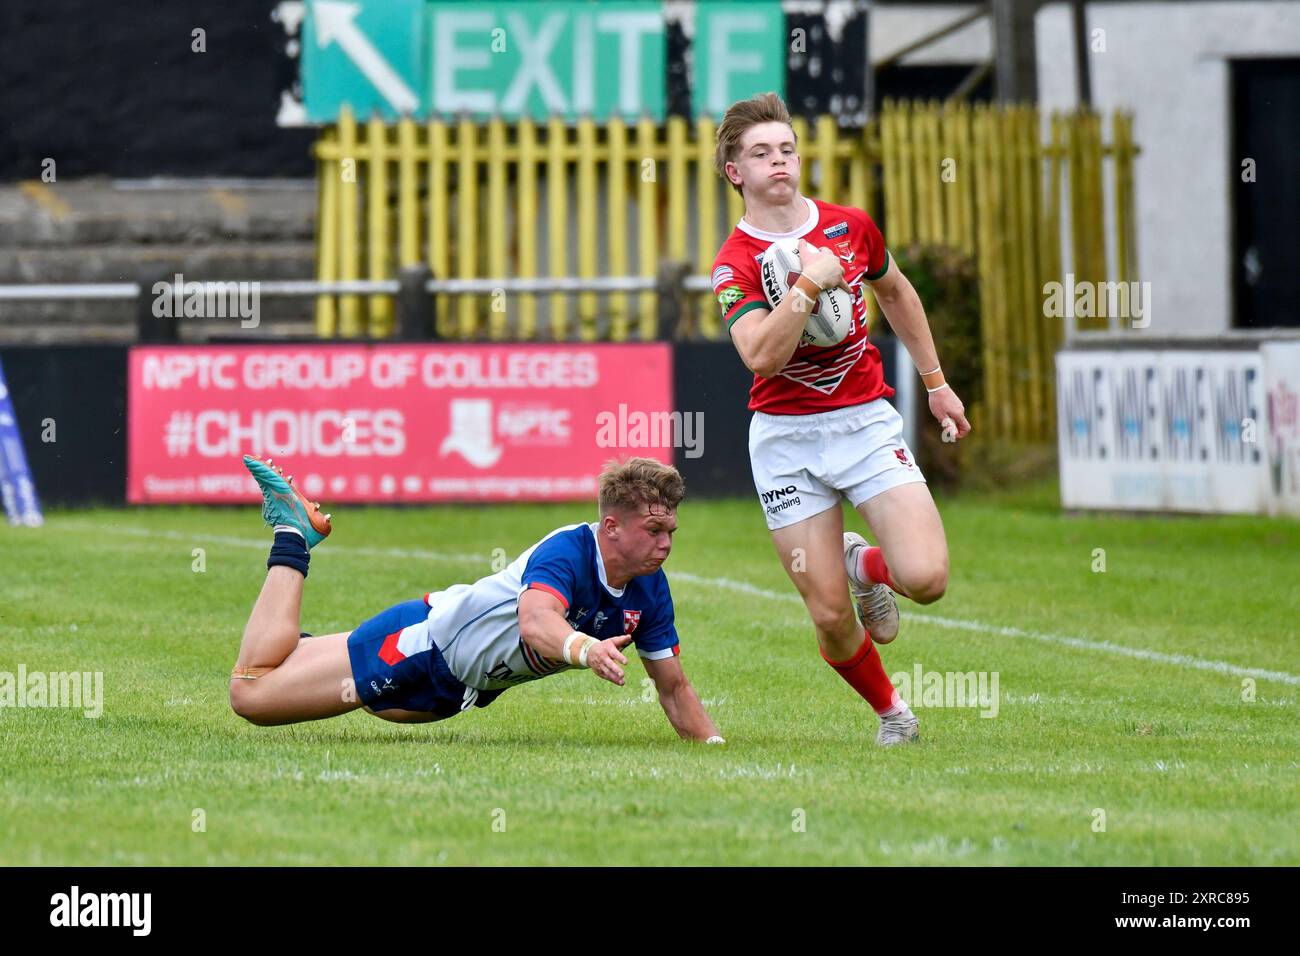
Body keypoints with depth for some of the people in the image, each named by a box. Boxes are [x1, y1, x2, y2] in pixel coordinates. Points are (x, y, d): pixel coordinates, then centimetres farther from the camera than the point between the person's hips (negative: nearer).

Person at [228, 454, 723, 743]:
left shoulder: (649, 591, -9)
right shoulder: (567, 551, -31)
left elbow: (673, 687, 2)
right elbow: (535, 622, -51)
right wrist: (585, 649, -72)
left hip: (452, 689, 7)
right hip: (423, 641, -7)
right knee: (250, 692, -4)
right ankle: (293, 533, 11)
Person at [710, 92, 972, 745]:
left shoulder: (850, 227, 4)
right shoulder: (734, 264, -8)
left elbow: (896, 293, 24)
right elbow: (762, 355, -25)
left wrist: (935, 381, 26)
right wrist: (809, 282, -30)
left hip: (866, 422, 2)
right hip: (786, 439, -2)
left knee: (925, 578, -17)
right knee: (831, 618, -4)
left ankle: (866, 564, 19)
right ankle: (889, 710, 25)